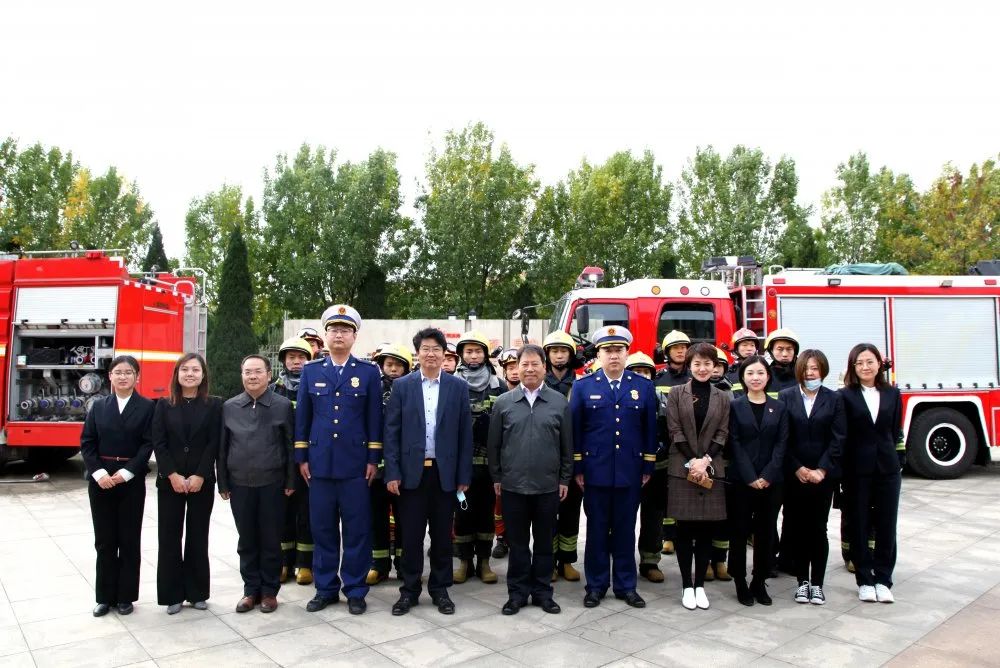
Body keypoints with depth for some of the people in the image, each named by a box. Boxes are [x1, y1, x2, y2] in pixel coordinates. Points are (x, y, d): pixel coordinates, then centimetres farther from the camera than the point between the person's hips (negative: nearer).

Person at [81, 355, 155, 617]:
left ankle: (126, 596, 16)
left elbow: (148, 444, -7)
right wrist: (99, 473, -11)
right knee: (104, 541, 8)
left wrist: (126, 473, -15)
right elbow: (87, 442, 2)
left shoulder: (147, 407, -1)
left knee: (129, 540, 5)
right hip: (100, 480, 2)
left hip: (132, 481, -2)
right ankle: (106, 596, 19)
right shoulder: (99, 406, 7)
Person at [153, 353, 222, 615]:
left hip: (202, 481, -1)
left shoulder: (214, 405, 1)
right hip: (169, 481, 1)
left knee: (198, 537, 6)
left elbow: (214, 443, -4)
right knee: (169, 537, 4)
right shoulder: (164, 405, 5)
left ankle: (197, 592, 17)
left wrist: (199, 476, -13)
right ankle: (173, 594, 15)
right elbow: (158, 443, -2)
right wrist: (173, 475, -12)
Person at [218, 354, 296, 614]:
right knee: (247, 541, 10)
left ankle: (269, 591, 20)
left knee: (271, 540, 6)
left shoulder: (282, 405, -1)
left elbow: (290, 445, 0)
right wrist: (222, 483, 6)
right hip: (240, 484, 2)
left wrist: (290, 481, -2)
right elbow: (222, 447, 8)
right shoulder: (229, 407, 5)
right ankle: (251, 590, 23)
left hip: (272, 484, -2)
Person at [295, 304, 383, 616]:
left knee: (357, 530, 4)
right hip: (320, 463, 2)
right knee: (323, 529, 9)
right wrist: (302, 457, 4)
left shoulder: (369, 372, 3)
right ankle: (326, 588, 23)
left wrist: (373, 459, -3)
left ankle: (355, 590, 17)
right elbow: (302, 417, 8)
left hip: (355, 464, -2)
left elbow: (374, 418, 2)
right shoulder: (310, 371, 8)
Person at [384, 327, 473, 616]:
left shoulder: (458, 387, 3)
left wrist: (464, 476, -1)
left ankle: (440, 589, 24)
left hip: (445, 472, 0)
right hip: (412, 471, 0)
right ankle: (409, 590, 21)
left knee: (442, 535, 9)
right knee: (411, 535, 6)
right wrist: (392, 472, -6)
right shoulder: (402, 386, 2)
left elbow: (465, 433, 2)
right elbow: (391, 431, 1)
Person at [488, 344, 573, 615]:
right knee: (517, 542, 9)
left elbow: (567, 445, 4)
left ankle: (542, 591, 24)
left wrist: (565, 479, 3)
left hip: (548, 486, 0)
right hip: (513, 485, 0)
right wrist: (496, 477, 5)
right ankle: (517, 592, 22)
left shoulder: (560, 402, 1)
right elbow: (494, 444, 5)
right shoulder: (503, 402, 0)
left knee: (544, 541, 11)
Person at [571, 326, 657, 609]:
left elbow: (650, 429, 7)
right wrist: (577, 468, -2)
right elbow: (575, 429, 1)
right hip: (596, 471, -1)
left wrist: (648, 467, 4)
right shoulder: (583, 386, 1)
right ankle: (596, 585, 20)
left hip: (630, 472, 1)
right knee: (597, 529, 8)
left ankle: (626, 585, 22)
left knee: (625, 530, 10)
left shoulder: (644, 386, 5)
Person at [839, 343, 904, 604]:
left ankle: (883, 580, 18)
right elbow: (840, 436, -5)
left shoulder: (892, 394, 6)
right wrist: (841, 470, -8)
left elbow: (896, 432, 10)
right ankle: (865, 580, 16)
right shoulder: (845, 396, -4)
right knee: (859, 526, 5)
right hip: (857, 470, -3)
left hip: (888, 468, 3)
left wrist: (900, 462, 4)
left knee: (886, 525, 7)